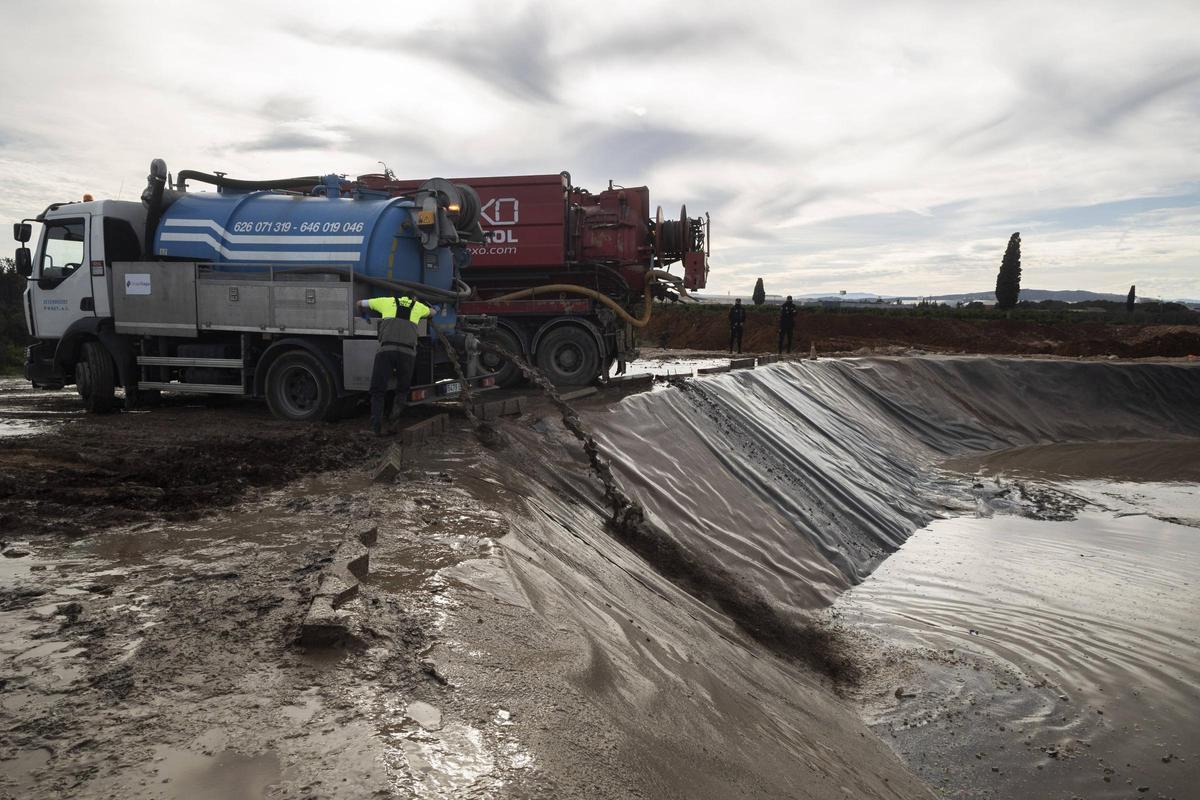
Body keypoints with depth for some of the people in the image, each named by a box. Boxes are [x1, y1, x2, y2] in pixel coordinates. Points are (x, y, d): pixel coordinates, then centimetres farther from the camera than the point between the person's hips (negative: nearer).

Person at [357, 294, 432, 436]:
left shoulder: (387, 301, 24)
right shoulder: (418, 306, 25)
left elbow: (360, 303, 39)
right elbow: (432, 311, 49)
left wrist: (364, 314, 59)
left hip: (387, 349, 0)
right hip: (408, 351, 1)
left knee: (378, 390, 8)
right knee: (402, 389, 18)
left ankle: (376, 427, -5)